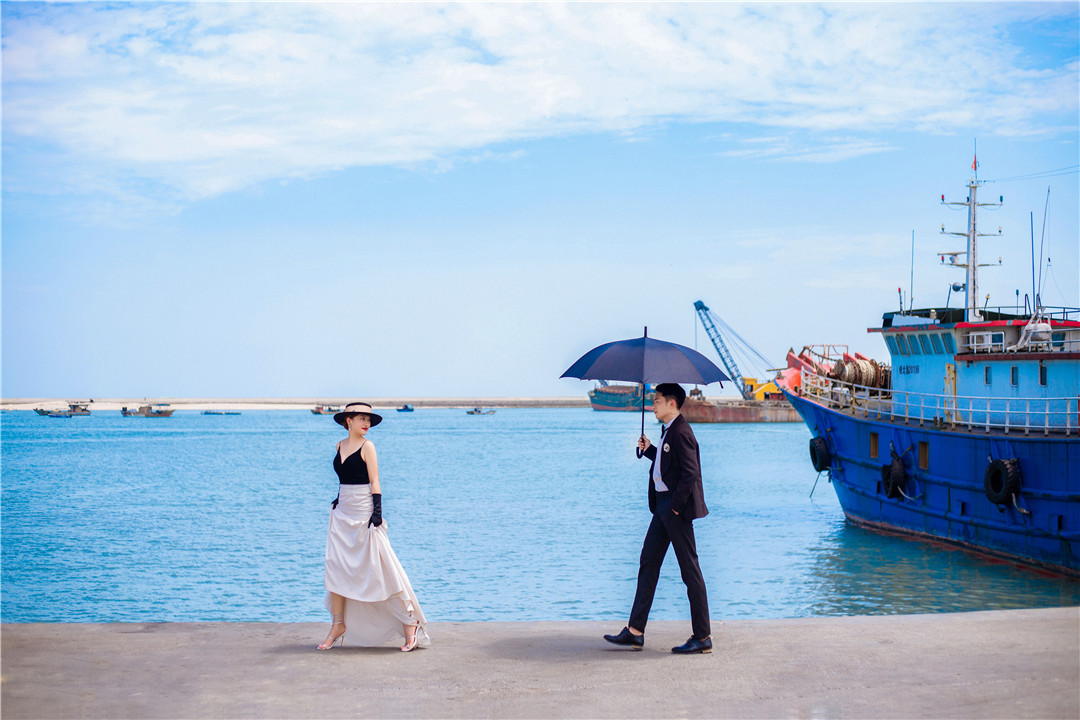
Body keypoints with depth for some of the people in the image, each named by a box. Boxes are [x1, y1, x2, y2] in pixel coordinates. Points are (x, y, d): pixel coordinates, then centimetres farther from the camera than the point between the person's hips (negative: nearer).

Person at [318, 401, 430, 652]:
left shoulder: (366, 446, -6)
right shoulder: (340, 446, 11)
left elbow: (374, 483, -9)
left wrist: (377, 512, -17)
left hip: (364, 513, -6)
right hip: (342, 513, 6)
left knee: (378, 569, -5)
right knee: (336, 568, 3)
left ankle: (410, 623, 3)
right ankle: (338, 625, 12)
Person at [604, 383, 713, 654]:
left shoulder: (681, 432, -17)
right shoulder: (668, 431, 14)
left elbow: (690, 473, -22)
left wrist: (675, 506, -19)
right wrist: (649, 450, 12)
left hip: (677, 508, -11)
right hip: (663, 506, 11)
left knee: (690, 571, -3)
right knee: (648, 563, 11)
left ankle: (703, 637, 5)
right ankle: (635, 631, 14)